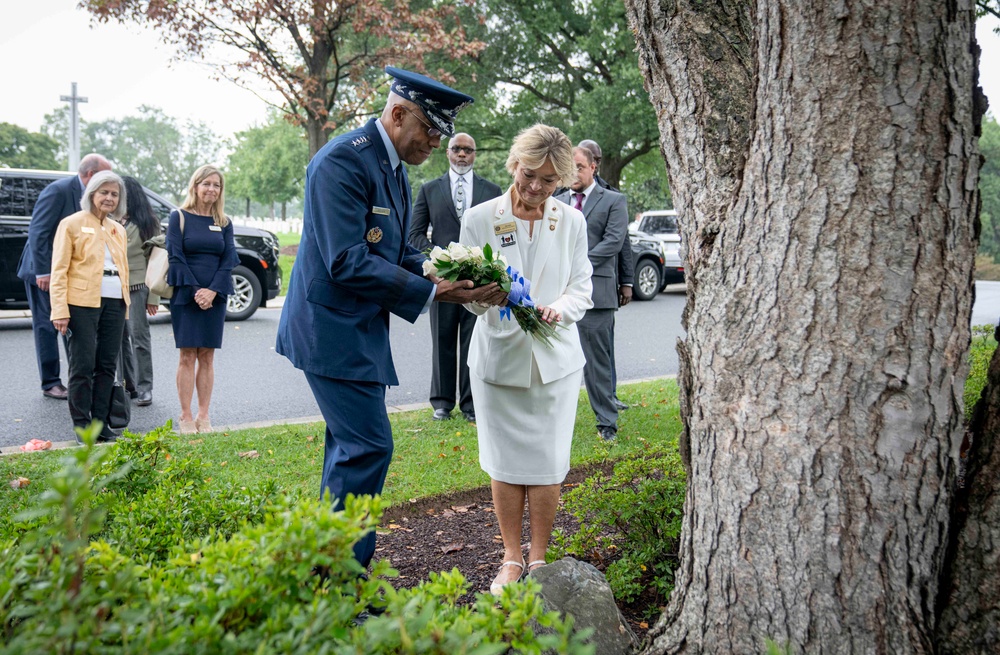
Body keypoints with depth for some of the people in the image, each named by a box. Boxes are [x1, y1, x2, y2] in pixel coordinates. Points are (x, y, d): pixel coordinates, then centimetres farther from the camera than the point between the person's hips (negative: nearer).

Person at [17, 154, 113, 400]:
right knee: (46, 327, 0)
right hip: (43, 270, -7)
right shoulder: (58, 190, -18)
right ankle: (50, 383, 7)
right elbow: (38, 232, -21)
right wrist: (43, 272, -24)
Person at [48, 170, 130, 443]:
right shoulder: (72, 224, 0)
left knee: (107, 365, 6)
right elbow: (59, 270, -5)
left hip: (115, 302, 6)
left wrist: (125, 306, 15)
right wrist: (60, 310, -14)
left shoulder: (118, 229, 18)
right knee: (83, 366, -3)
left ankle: (101, 423, 13)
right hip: (83, 303, -5)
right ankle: (82, 426, 4)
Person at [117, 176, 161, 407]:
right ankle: (127, 385, 16)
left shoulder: (148, 224, -1)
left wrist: (153, 297, -8)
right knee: (119, 337, 8)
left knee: (139, 337, -2)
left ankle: (144, 388, 3)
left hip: (136, 287, -4)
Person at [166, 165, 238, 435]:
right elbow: (175, 257, -5)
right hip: (185, 296, -3)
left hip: (214, 298, 3)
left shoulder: (224, 223, 10)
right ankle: (186, 417, 4)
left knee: (207, 357, 5)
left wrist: (213, 291, -11)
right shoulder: (179, 217, 1)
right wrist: (195, 291, -13)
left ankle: (203, 416, 10)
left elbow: (229, 260, 4)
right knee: (188, 357, -2)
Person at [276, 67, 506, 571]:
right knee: (368, 446, -10)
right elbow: (348, 262, -25)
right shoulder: (343, 161, -19)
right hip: (333, 329, -10)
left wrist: (443, 271, -3)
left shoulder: (393, 167, 12)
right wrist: (434, 291, -22)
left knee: (352, 447, 15)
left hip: (362, 330, 10)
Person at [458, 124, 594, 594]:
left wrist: (560, 308, -18)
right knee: (505, 463, 6)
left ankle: (539, 559, 19)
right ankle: (511, 558, 22)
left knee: (547, 465, 2)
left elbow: (582, 289, 4)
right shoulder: (480, 219, -3)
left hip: (555, 357, 1)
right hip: (498, 354, -1)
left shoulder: (571, 222, 3)